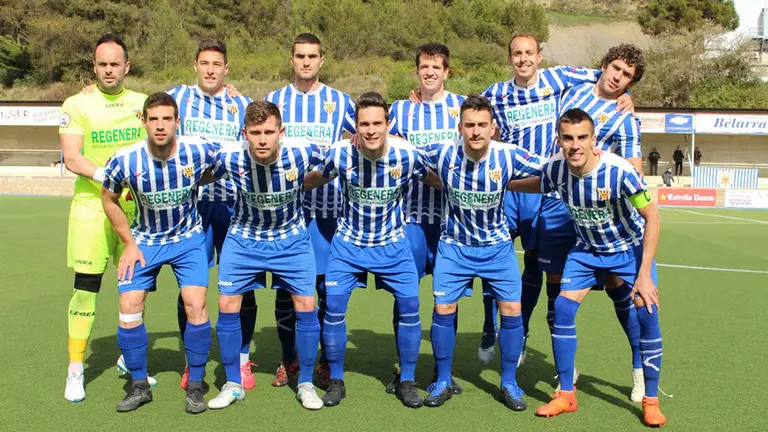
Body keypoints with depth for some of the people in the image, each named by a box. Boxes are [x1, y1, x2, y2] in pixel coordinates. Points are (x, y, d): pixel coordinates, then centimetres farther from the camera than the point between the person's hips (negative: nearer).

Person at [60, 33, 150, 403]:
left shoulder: (142, 103, 8)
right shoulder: (76, 105, -1)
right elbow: (71, 158, -11)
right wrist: (106, 175, -24)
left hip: (135, 206, 3)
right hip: (91, 205, -3)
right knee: (86, 286, -4)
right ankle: (75, 370, 9)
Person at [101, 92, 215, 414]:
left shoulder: (199, 151, -22)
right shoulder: (125, 160, -19)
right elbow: (109, 199, 0)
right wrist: (129, 243, -3)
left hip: (188, 238, -1)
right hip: (144, 240, 1)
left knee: (195, 305, -14)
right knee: (129, 308, -7)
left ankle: (195, 387, 5)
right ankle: (139, 386, 14)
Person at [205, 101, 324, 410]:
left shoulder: (302, 153, -25)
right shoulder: (229, 158, -24)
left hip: (292, 239, 0)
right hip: (243, 238, 1)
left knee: (306, 306, -3)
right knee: (227, 306, -2)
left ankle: (306, 384, 16)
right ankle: (233, 385, 17)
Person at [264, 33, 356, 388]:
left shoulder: (340, 102, 8)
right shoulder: (273, 100, 10)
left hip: (327, 203, -1)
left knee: (328, 285, 0)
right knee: (284, 285, 4)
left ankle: (327, 361, 15)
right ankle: (288, 359, 20)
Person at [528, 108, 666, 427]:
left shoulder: (619, 171, -32)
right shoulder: (554, 169, -21)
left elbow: (652, 218, -24)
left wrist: (644, 274, -26)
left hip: (630, 248, -3)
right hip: (587, 250, 3)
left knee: (647, 315, -14)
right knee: (562, 309, -8)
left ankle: (651, 402, 7)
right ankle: (567, 396, 7)